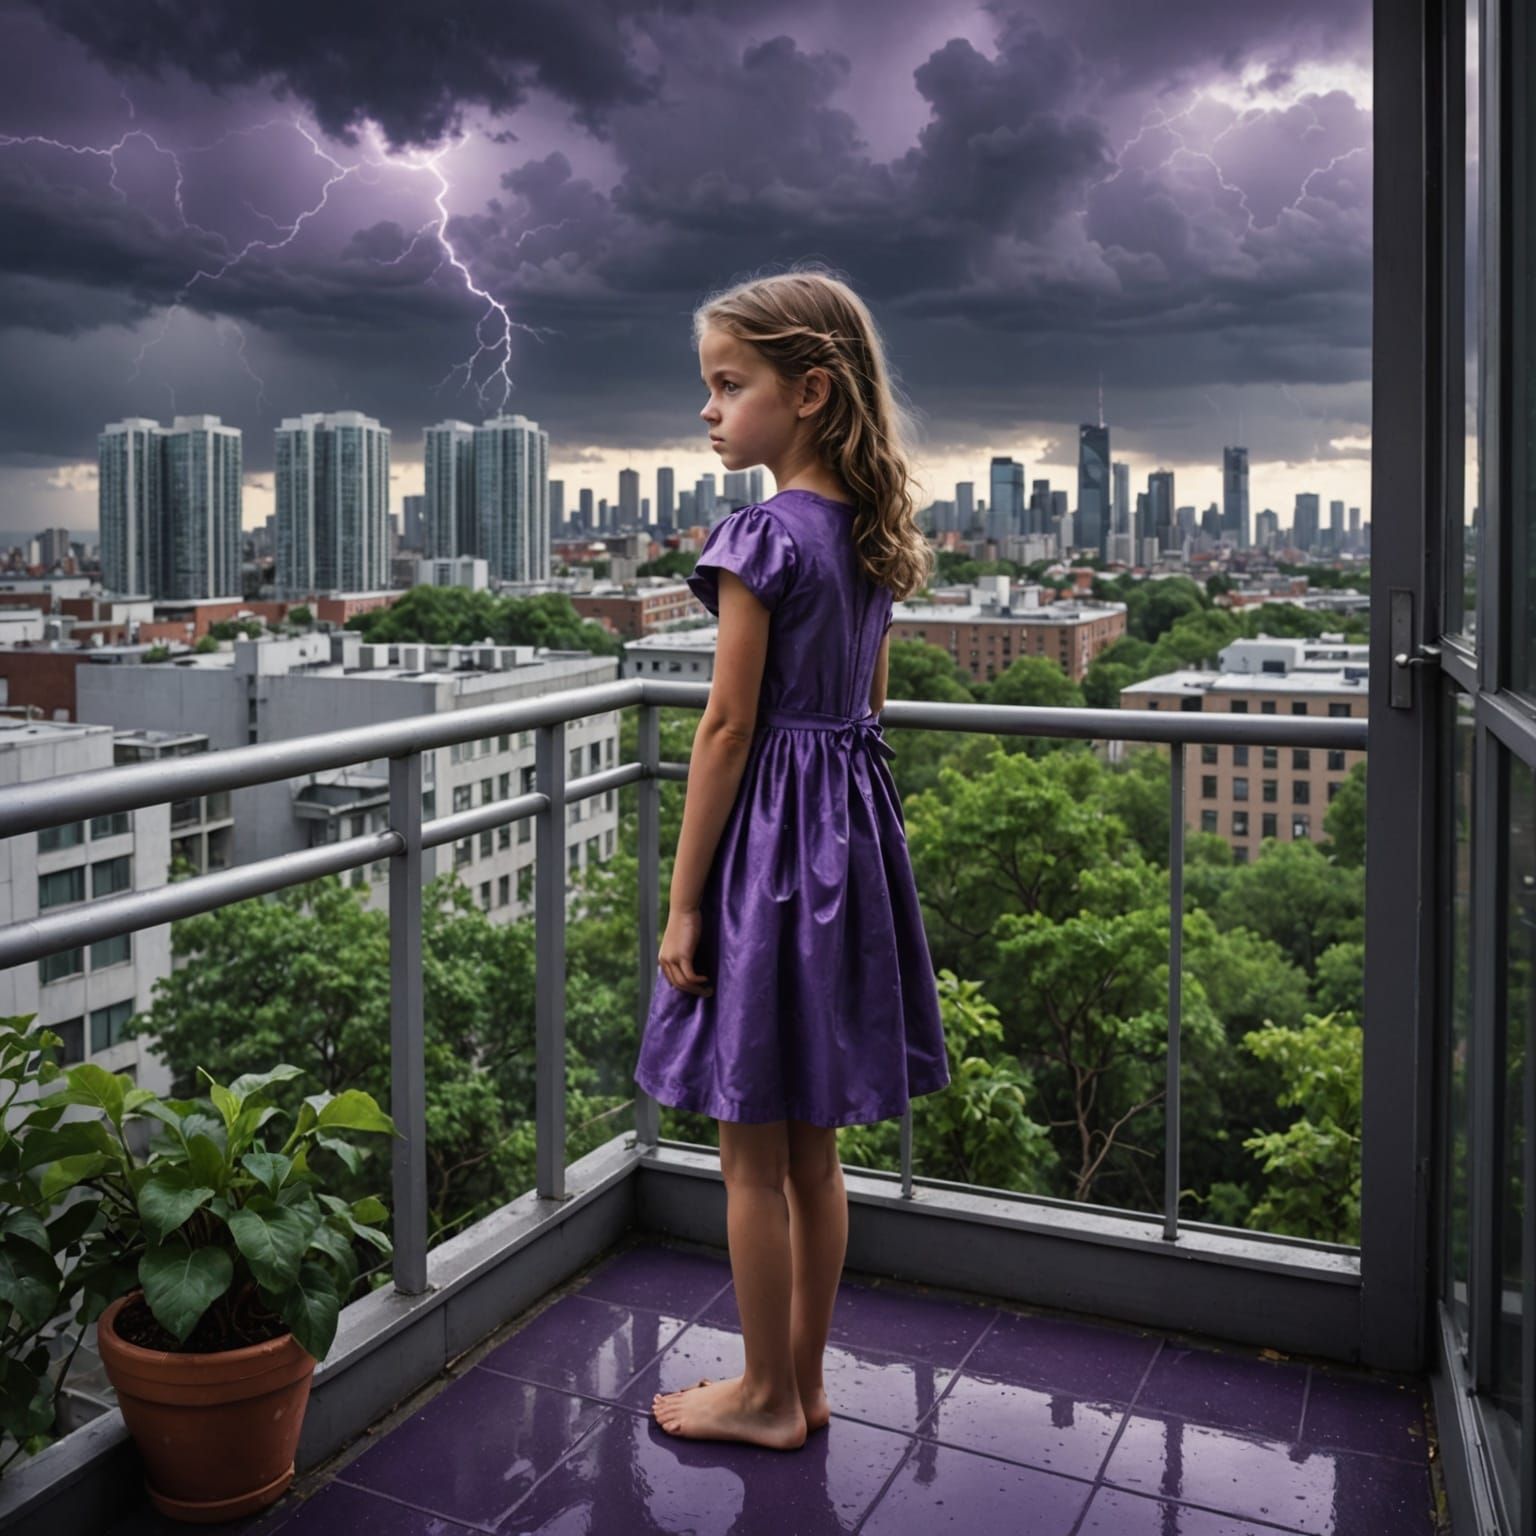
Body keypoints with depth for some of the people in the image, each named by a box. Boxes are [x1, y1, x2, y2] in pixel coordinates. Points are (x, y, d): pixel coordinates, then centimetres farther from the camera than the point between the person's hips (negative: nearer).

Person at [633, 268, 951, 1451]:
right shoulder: (871, 534, 9)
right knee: (812, 1144, 17)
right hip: (853, 824, 8)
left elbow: (729, 728, -17)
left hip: (769, 832, -8)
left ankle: (764, 1395, 22)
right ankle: (802, 1378, 31)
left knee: (754, 1151, 7)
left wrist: (683, 901, -12)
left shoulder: (763, 534, -15)